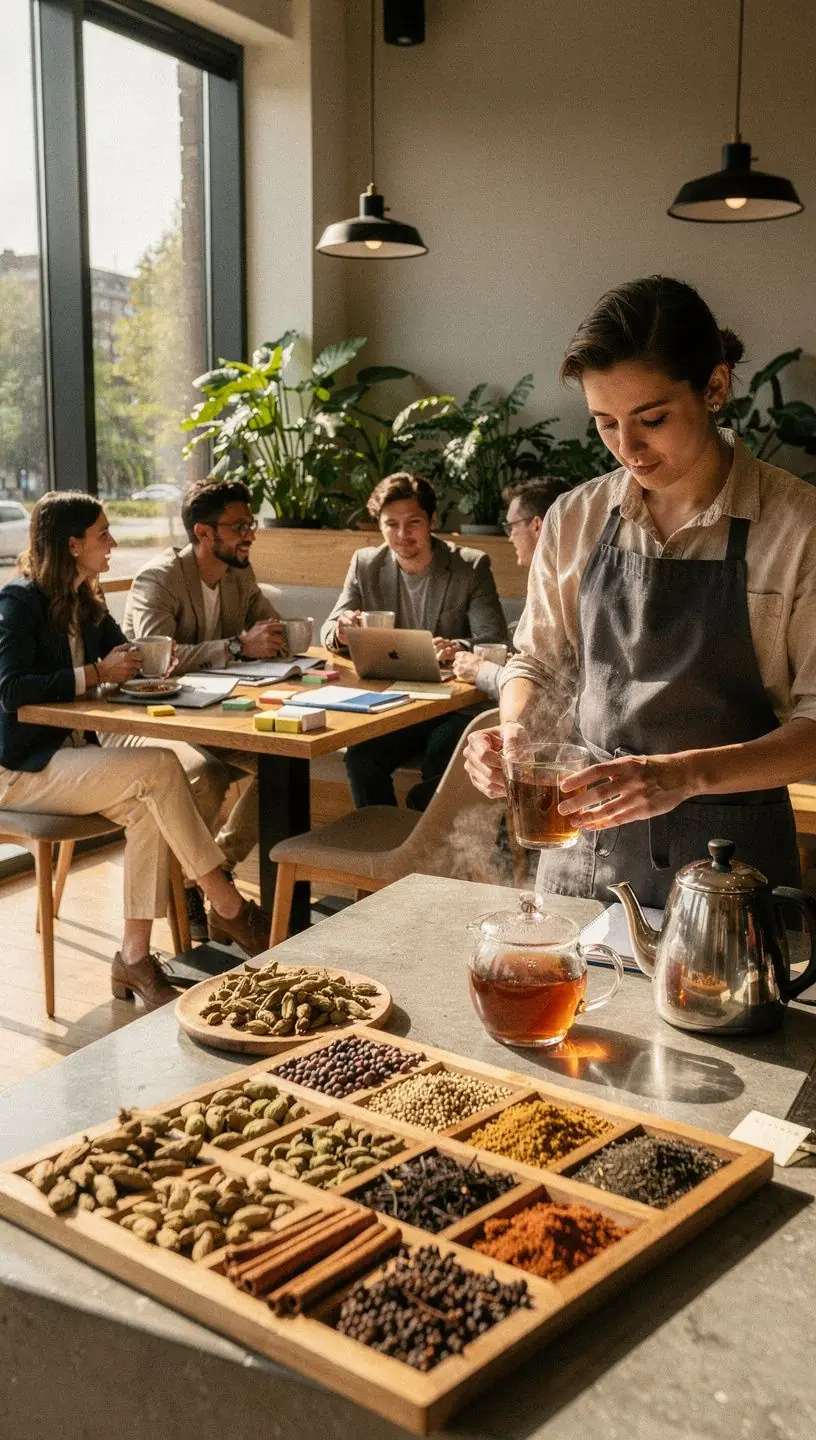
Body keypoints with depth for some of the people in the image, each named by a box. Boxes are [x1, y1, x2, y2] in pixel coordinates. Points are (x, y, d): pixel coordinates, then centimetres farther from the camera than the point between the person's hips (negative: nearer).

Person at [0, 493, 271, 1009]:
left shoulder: (85, 600, 12)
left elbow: (122, 654, 18)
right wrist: (96, 674, -20)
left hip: (72, 754, 8)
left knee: (148, 809, -23)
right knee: (159, 767, -25)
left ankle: (135, 957, -18)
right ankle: (230, 908, -17)